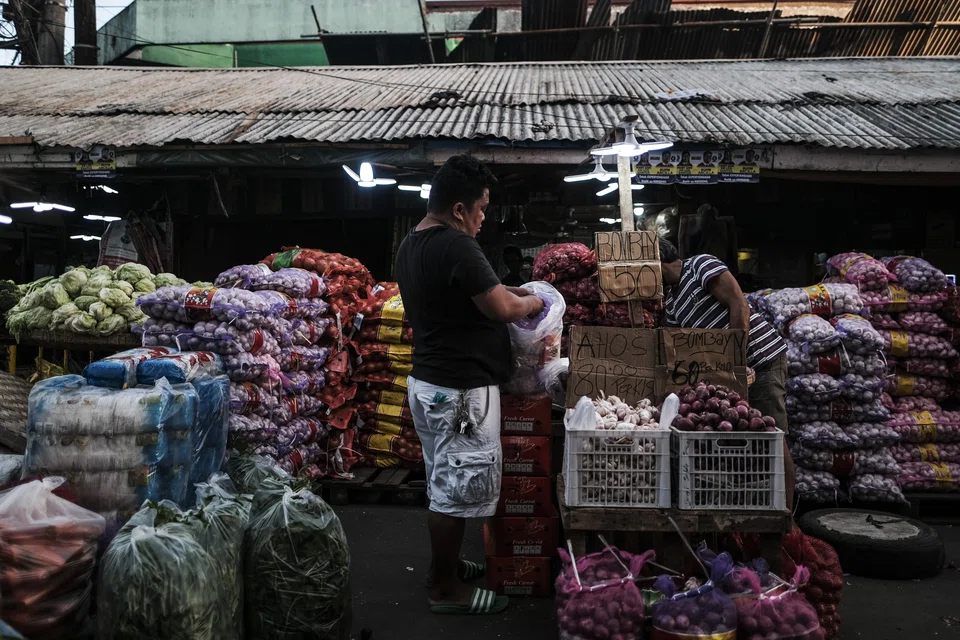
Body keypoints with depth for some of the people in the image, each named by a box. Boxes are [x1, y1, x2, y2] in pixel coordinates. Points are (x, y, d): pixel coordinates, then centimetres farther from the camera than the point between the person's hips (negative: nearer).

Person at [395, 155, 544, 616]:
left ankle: (446, 564, 35)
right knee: (458, 488, 2)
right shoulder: (456, 246, -22)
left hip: (428, 383, 10)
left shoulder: (410, 244, 10)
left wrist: (504, 291, 14)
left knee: (443, 483, 21)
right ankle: (445, 589, 15)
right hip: (460, 390, -10)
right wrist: (532, 302, 0)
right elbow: (502, 310, -20)